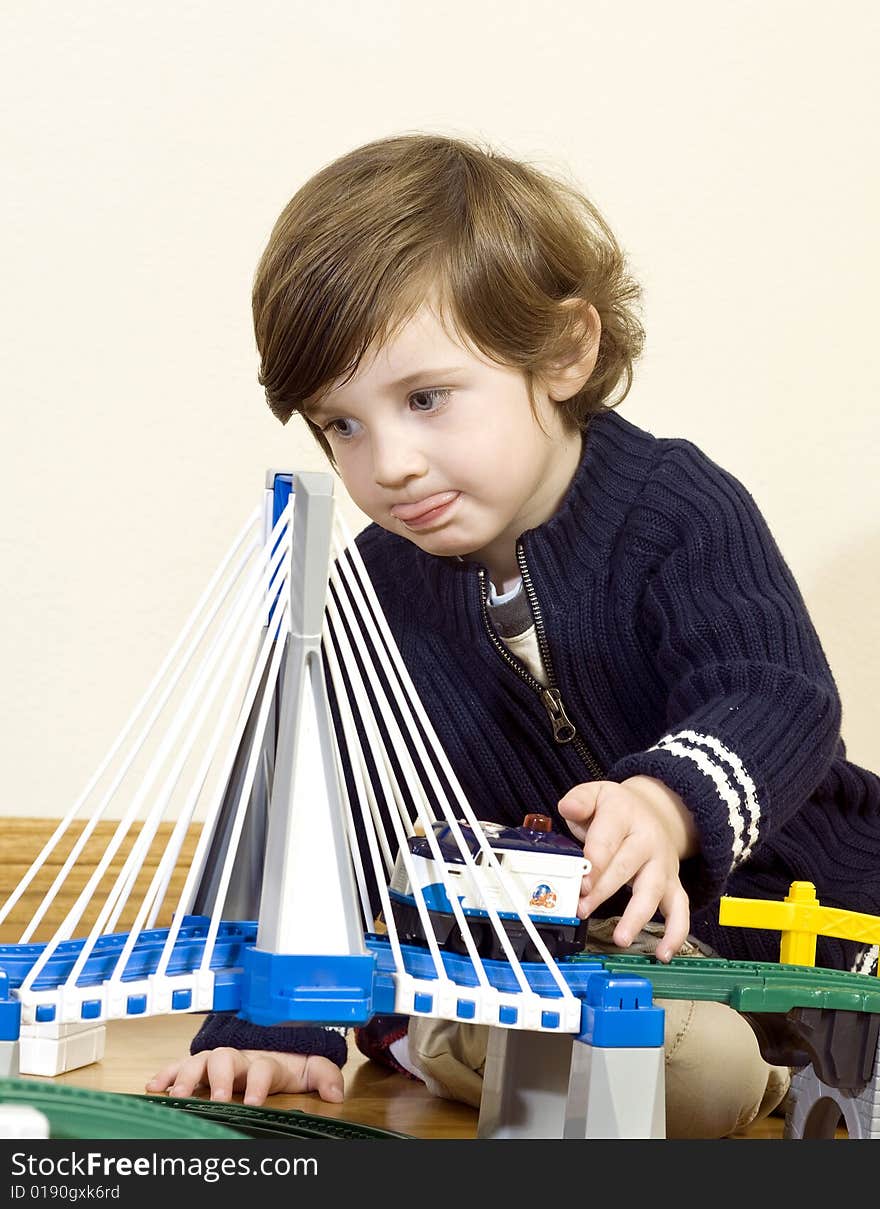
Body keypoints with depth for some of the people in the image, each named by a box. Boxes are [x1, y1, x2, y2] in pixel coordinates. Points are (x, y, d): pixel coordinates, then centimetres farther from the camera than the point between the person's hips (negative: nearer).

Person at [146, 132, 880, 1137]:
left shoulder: (679, 509, -14)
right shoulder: (370, 596, -2)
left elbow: (776, 702, -28)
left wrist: (668, 804, -51)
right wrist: (270, 1029, -11)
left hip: (796, 891, 0)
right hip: (565, 943, 1)